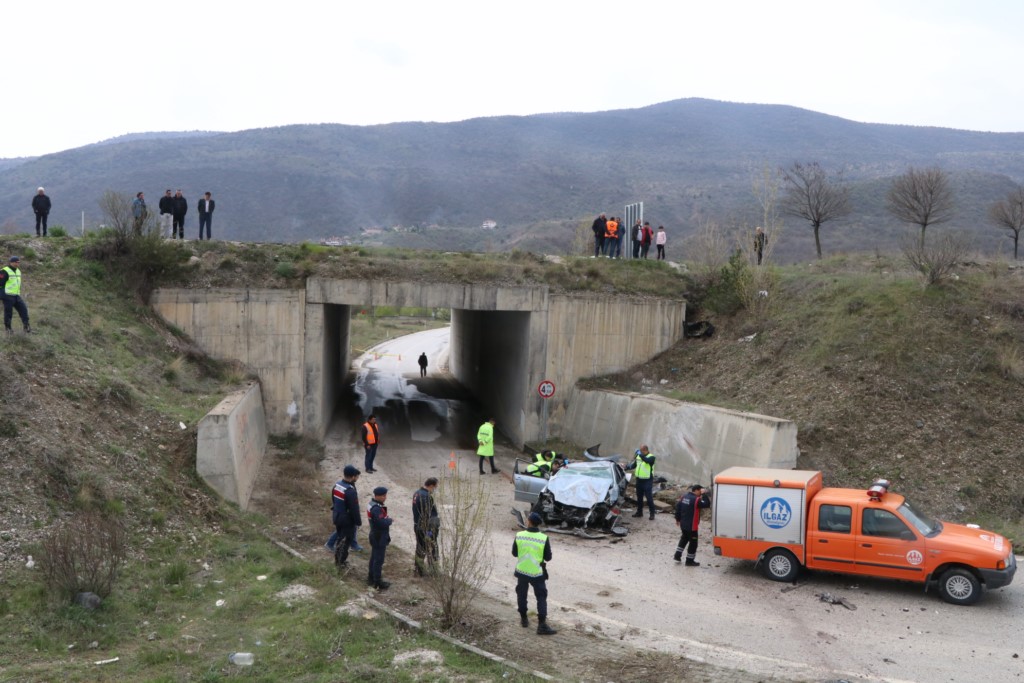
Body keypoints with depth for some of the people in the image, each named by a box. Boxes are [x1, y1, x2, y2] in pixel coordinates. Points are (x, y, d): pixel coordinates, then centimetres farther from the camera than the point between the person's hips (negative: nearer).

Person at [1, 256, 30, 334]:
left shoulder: (18, 271, 14)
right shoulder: (4, 272, -12)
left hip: (16, 296, 7)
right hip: (8, 296, -7)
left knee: (23, 309, -2)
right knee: (8, 312, 0)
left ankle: (26, 327, -1)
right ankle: (8, 328, 13)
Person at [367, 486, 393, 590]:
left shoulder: (374, 505, 6)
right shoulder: (376, 509, -27)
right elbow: (382, 523, -32)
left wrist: (386, 520, 0)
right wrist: (389, 520, -14)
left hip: (376, 536, 10)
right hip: (379, 538, -10)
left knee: (374, 558, 21)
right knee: (378, 560, 0)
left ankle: (371, 577, 33)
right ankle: (377, 582, 8)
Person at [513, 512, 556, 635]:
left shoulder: (519, 536, -9)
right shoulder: (544, 538, -15)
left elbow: (514, 553, 2)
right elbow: (548, 557, -7)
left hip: (521, 571, 2)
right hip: (537, 573, -2)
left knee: (522, 595, 20)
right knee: (541, 597, 5)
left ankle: (523, 619, 29)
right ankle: (542, 625, -2)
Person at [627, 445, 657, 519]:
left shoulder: (651, 457, -10)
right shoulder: (638, 456, 9)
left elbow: (647, 460, -33)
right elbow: (634, 465, 18)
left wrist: (641, 455, -40)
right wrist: (627, 467, 2)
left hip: (647, 480, -6)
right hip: (639, 480, 6)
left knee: (649, 497, -6)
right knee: (639, 497, 14)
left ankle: (652, 513, 2)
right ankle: (639, 512, 24)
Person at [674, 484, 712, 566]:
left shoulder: (683, 497, 4)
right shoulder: (696, 499, -20)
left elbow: (678, 507, 9)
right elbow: (707, 504, -22)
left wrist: (678, 519, 20)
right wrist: (704, 494, -14)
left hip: (683, 524, 8)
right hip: (691, 526, -8)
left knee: (684, 538, 27)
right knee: (693, 542, 6)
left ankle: (677, 555, 28)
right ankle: (690, 561, 12)